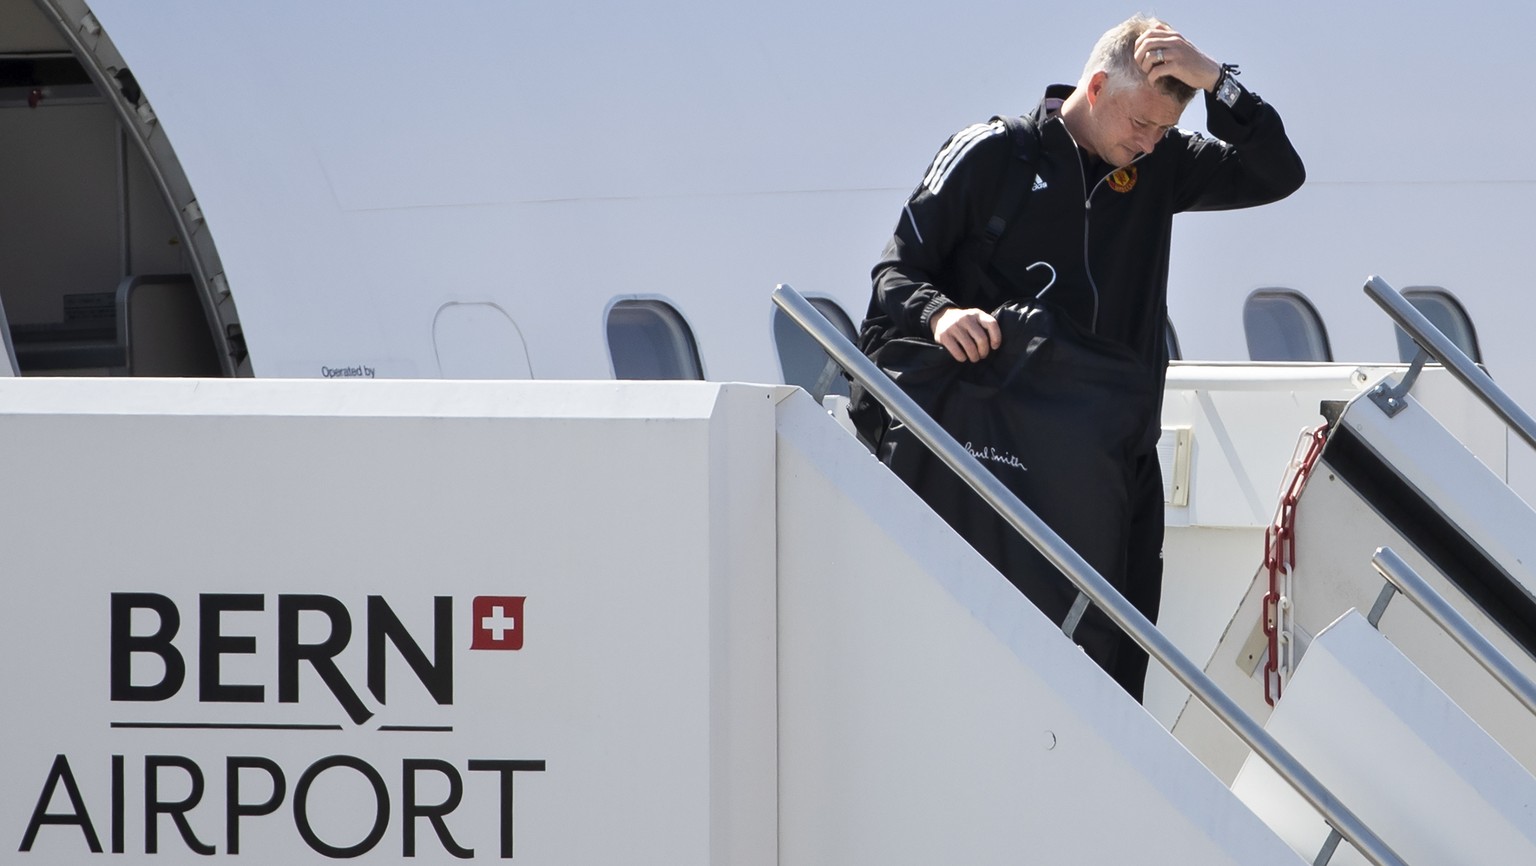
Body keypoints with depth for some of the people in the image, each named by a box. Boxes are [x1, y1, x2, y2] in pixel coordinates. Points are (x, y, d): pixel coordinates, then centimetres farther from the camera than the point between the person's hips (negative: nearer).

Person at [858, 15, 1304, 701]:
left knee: (1121, 663, 2)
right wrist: (938, 313, -23)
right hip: (1013, 458, -5)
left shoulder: (1159, 165, 12)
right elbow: (898, 269, 0)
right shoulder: (992, 155, -1)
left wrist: (1214, 81, -8)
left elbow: (1277, 175, 4)